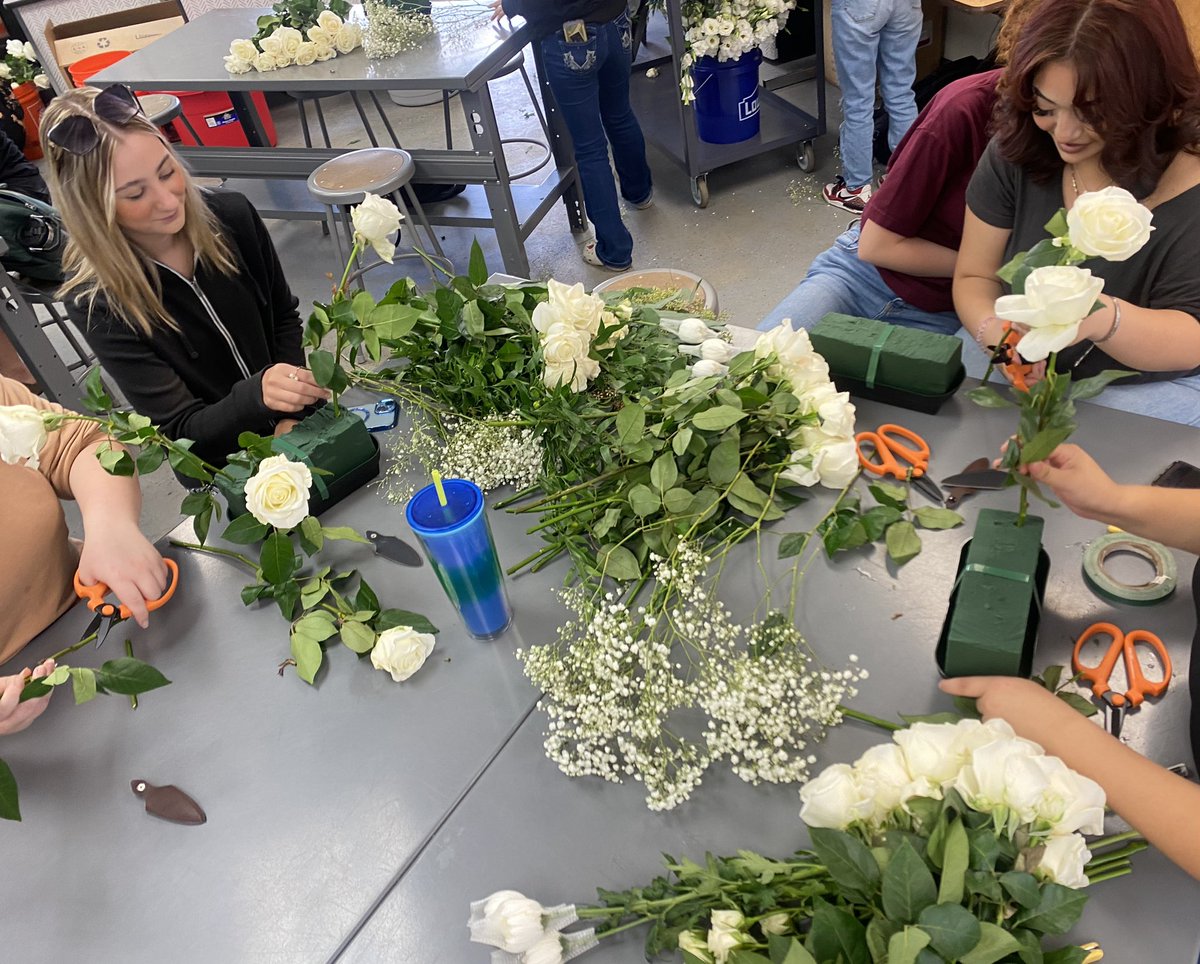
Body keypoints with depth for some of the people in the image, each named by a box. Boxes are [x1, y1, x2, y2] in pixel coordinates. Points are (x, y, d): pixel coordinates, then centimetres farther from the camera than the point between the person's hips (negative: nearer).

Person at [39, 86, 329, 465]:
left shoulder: (230, 215, -8)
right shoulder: (93, 302, -17)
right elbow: (183, 429, -16)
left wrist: (291, 414, -7)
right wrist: (257, 393, -36)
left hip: (302, 421, 3)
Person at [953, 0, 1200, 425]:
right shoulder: (1016, 152, -9)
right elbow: (975, 276, -5)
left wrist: (1102, 318, -39)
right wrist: (996, 331, -29)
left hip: (1141, 389, -2)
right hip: (1023, 371, 3)